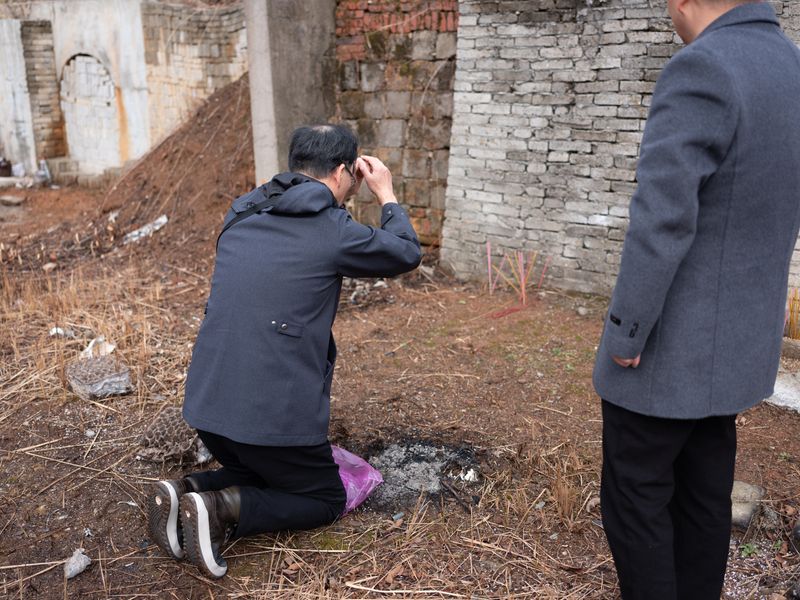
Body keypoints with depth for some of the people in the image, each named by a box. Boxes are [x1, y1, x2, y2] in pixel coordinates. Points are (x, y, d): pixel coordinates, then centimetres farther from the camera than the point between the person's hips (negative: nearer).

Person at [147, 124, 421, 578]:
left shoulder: (241, 214, 8)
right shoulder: (334, 231, -10)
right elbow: (407, 254, 8)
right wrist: (386, 195, 21)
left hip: (207, 403, 7)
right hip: (276, 413, -7)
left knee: (261, 475, 32)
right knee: (327, 499, 17)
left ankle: (188, 491, 5)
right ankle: (224, 509, -6)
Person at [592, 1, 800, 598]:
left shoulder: (702, 68, -22)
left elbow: (660, 222, -26)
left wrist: (625, 332, -16)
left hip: (670, 349, -8)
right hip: (737, 340, 8)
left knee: (636, 501, 8)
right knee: (704, 496, 20)